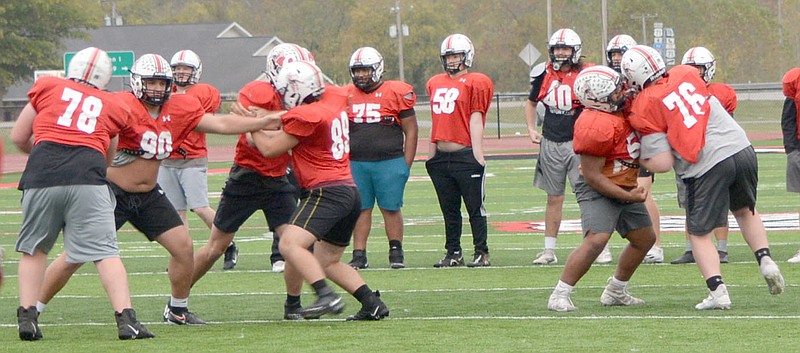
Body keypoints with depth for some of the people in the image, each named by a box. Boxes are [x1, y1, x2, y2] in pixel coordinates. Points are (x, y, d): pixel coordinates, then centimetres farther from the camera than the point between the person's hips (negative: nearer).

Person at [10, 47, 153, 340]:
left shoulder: (47, 87, 19)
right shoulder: (113, 107, 22)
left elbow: (18, 137, 23)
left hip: (42, 174, 1)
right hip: (87, 179, -1)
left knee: (34, 249, 17)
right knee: (105, 252, -1)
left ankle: (27, 316, 9)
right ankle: (126, 319, -10)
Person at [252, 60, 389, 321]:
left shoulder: (305, 117, -13)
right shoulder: (334, 97, 10)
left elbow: (269, 148, -4)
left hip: (327, 190, -9)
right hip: (351, 190, 9)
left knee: (290, 244, -21)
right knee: (328, 262, 20)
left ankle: (327, 297, -33)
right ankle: (373, 304, 12)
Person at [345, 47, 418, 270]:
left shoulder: (396, 92, -2)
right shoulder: (347, 96, 9)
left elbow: (411, 129, 1)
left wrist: (406, 164, -3)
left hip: (389, 163, -3)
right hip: (356, 164, 3)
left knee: (391, 208, 2)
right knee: (361, 209, 4)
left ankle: (396, 252, 13)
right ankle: (359, 255, 7)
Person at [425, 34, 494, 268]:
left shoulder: (476, 82, -4)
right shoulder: (435, 83, 15)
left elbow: (475, 119, -8)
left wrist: (477, 153, -11)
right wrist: (431, 152, 17)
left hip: (465, 155, -6)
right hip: (441, 157, 6)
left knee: (475, 207, -1)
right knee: (449, 209, 11)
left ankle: (481, 253, 4)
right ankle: (453, 253, 17)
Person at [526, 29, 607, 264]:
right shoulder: (543, 74, 5)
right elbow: (531, 103, 21)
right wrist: (531, 129, 9)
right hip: (551, 145, 3)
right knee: (554, 198, 11)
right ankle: (549, 251, 17)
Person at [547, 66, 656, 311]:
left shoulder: (622, 107, -2)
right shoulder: (595, 127, -29)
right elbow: (592, 176, -25)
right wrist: (628, 197, -21)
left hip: (625, 187, 10)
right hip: (598, 190, -10)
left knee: (645, 239, 17)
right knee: (596, 240, -25)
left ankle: (615, 293, 31)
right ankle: (559, 296, -16)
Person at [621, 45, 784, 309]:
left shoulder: (645, 107, -4)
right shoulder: (686, 74, 10)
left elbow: (663, 164, -6)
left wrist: (637, 157, 13)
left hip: (706, 166, -5)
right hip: (742, 149, 5)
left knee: (699, 233, 9)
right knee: (745, 210, 29)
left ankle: (718, 292, -2)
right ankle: (765, 259, 14)